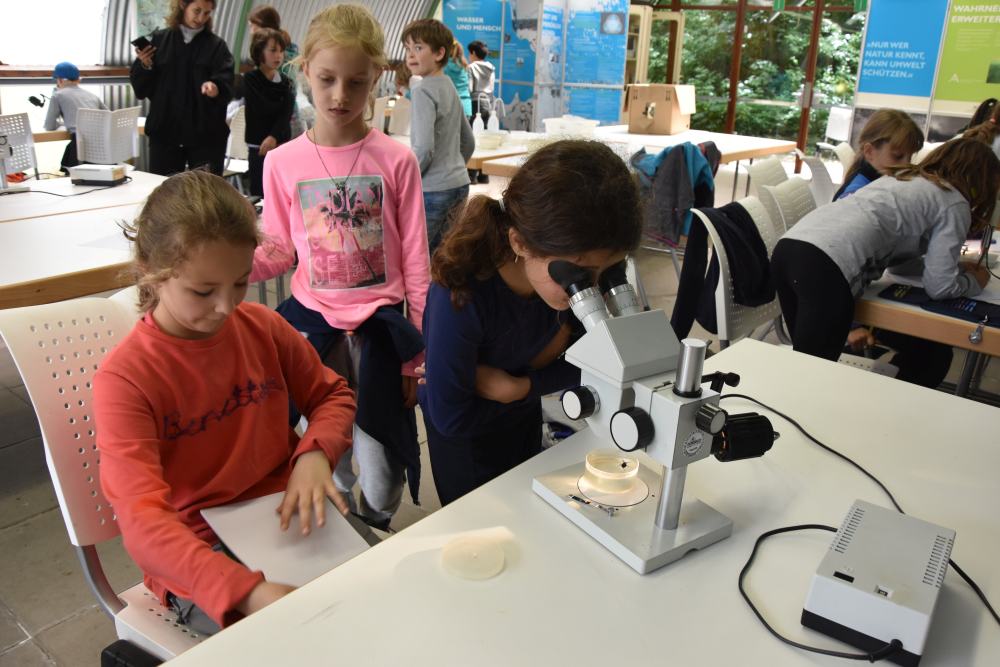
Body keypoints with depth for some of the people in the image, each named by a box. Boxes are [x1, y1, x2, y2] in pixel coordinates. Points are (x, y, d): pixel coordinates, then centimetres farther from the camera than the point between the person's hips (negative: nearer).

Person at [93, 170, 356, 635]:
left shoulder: (262, 327, -3)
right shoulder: (124, 378, -17)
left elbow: (332, 394, 11)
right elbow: (142, 521, -26)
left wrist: (314, 454, -12)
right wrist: (248, 591, -40)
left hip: (287, 515, 5)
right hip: (196, 554, -4)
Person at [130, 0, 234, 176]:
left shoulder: (216, 45, 4)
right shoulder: (158, 39, 6)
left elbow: (226, 85, -10)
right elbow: (140, 89, 6)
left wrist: (214, 87, -32)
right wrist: (144, 65, -13)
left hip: (206, 134, -1)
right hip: (164, 132, 1)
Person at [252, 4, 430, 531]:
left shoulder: (395, 161, -7)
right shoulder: (282, 162, 0)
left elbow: (414, 261, -3)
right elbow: (279, 250, 6)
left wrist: (418, 351, -2)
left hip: (380, 325, -2)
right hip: (313, 318, 2)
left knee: (380, 482, 4)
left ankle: (376, 539, 37)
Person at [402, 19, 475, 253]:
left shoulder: (423, 91, -13)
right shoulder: (449, 87, 13)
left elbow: (424, 149, -22)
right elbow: (468, 143, 20)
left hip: (433, 190, -9)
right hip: (459, 184, 9)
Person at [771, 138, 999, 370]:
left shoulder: (903, 177, 33)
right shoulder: (955, 204, 12)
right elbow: (939, 287, 9)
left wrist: (956, 267, 40)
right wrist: (974, 282, 29)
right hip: (825, 267, -8)